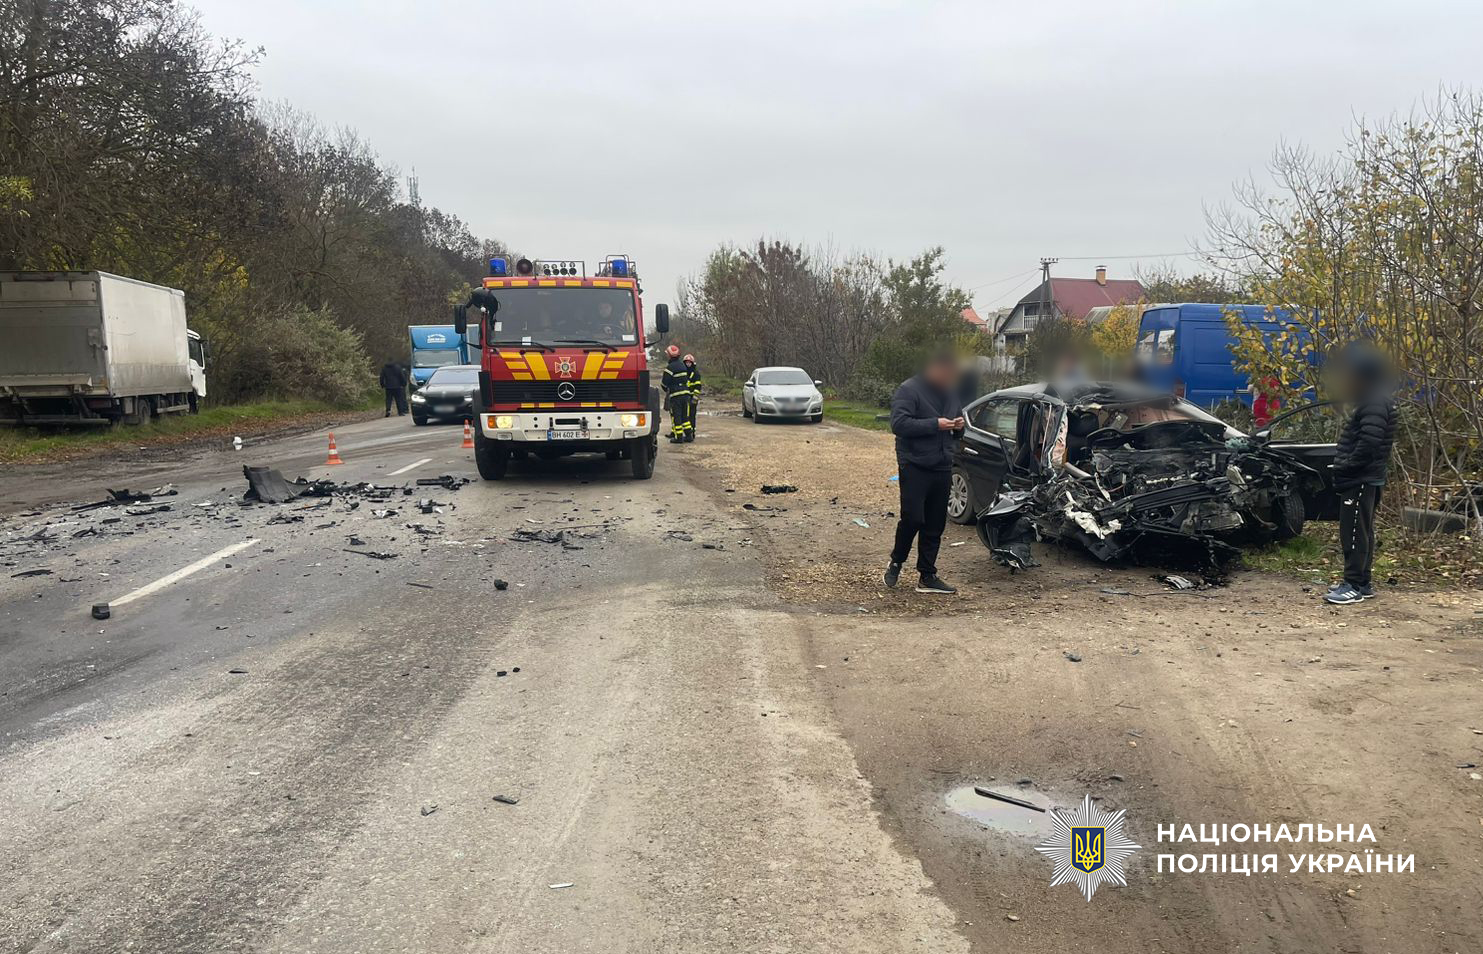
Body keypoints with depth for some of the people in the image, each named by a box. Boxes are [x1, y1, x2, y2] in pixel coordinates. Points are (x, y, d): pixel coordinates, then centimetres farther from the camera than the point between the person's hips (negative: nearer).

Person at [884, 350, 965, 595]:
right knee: (912, 518, -12)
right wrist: (935, 425, -22)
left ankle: (927, 577, 14)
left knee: (935, 525, 7)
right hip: (914, 466, -7)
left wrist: (958, 426, 3)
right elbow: (898, 424, -19)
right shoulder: (909, 390, -8)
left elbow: (956, 427, 28)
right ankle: (896, 561, 13)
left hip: (942, 468, 7)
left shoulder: (949, 393, 16)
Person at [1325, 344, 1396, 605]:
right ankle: (1361, 582, 20)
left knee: (1354, 532, -7)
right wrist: (1343, 469, 13)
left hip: (1362, 479, -11)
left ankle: (1354, 586, -4)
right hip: (1363, 478, 11)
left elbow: (1368, 444, -25)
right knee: (1361, 531, 14)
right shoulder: (1371, 400, 16)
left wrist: (1345, 469, -18)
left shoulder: (1376, 403, -17)